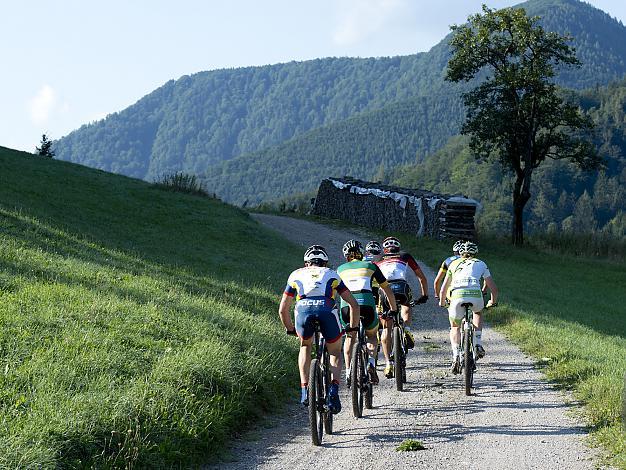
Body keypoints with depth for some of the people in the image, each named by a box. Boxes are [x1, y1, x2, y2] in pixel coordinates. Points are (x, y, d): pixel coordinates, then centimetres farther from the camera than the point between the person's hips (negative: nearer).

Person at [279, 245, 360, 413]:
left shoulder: (296, 275, 33)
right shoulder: (331, 275, 32)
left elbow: (282, 309, 33)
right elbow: (353, 305, 27)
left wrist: (290, 330, 47)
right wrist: (353, 328, 40)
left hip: (303, 310, 1)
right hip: (326, 309, 0)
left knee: (305, 346, 31)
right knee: (335, 353, 22)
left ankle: (304, 390, 17)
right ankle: (334, 389, -2)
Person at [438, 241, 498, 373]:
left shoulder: (454, 264, 29)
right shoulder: (480, 264, 27)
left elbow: (443, 289, 32)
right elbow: (494, 289, 28)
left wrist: (442, 303, 50)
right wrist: (493, 302, 48)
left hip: (457, 295, 0)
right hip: (476, 295, 0)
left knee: (455, 327, 24)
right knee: (478, 313, 36)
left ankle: (456, 356, 4)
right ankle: (478, 345, 22)